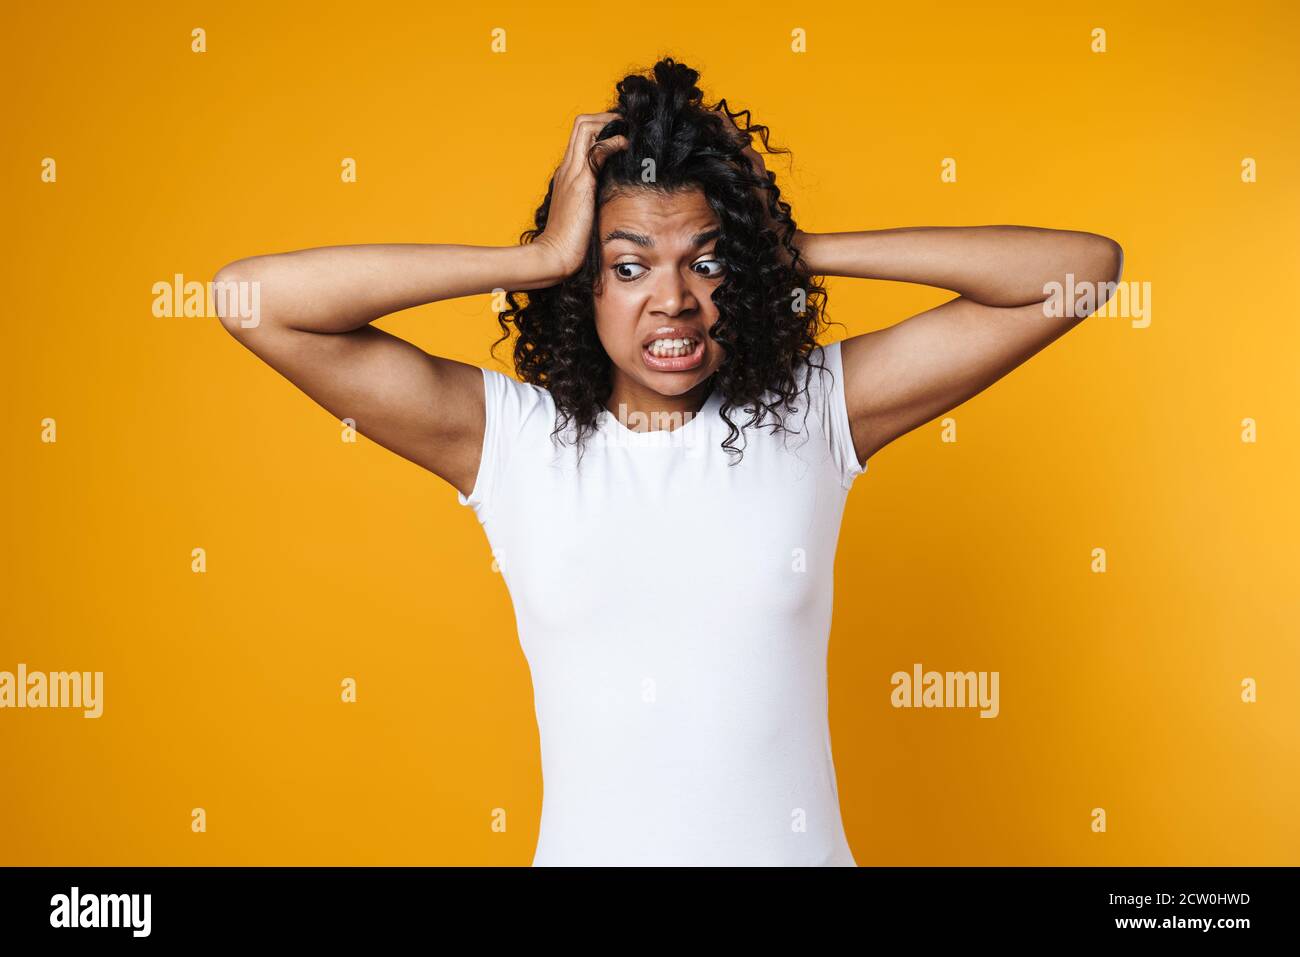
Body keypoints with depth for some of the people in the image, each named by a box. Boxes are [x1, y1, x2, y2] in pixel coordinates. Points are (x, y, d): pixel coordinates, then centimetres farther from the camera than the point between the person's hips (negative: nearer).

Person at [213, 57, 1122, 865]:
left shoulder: (815, 410, -6)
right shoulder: (509, 438, -8)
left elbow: (1082, 265, -8)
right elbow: (253, 296, -15)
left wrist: (797, 249, -12)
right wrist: (540, 257, -16)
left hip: (796, 845, 1)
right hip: (588, 847, 0)